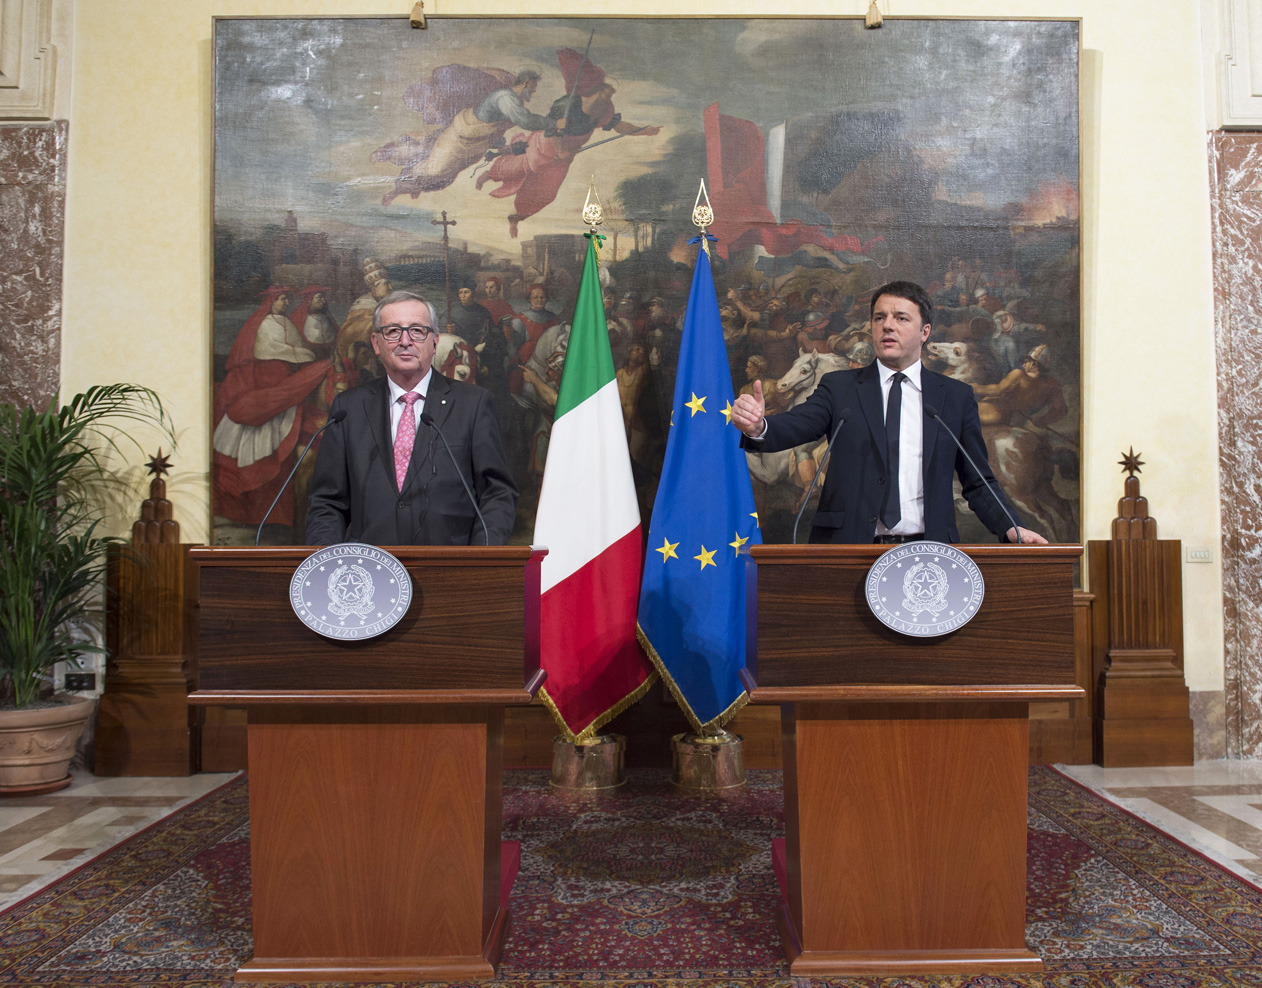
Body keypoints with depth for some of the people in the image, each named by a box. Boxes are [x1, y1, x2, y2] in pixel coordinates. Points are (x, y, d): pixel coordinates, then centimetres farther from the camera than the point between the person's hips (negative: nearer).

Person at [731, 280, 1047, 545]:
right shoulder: (839, 387, 10)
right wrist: (758, 427, -30)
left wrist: (1010, 528, -4)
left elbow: (977, 483, 14)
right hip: (849, 549, -1)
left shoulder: (957, 397, 13)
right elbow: (791, 427, -7)